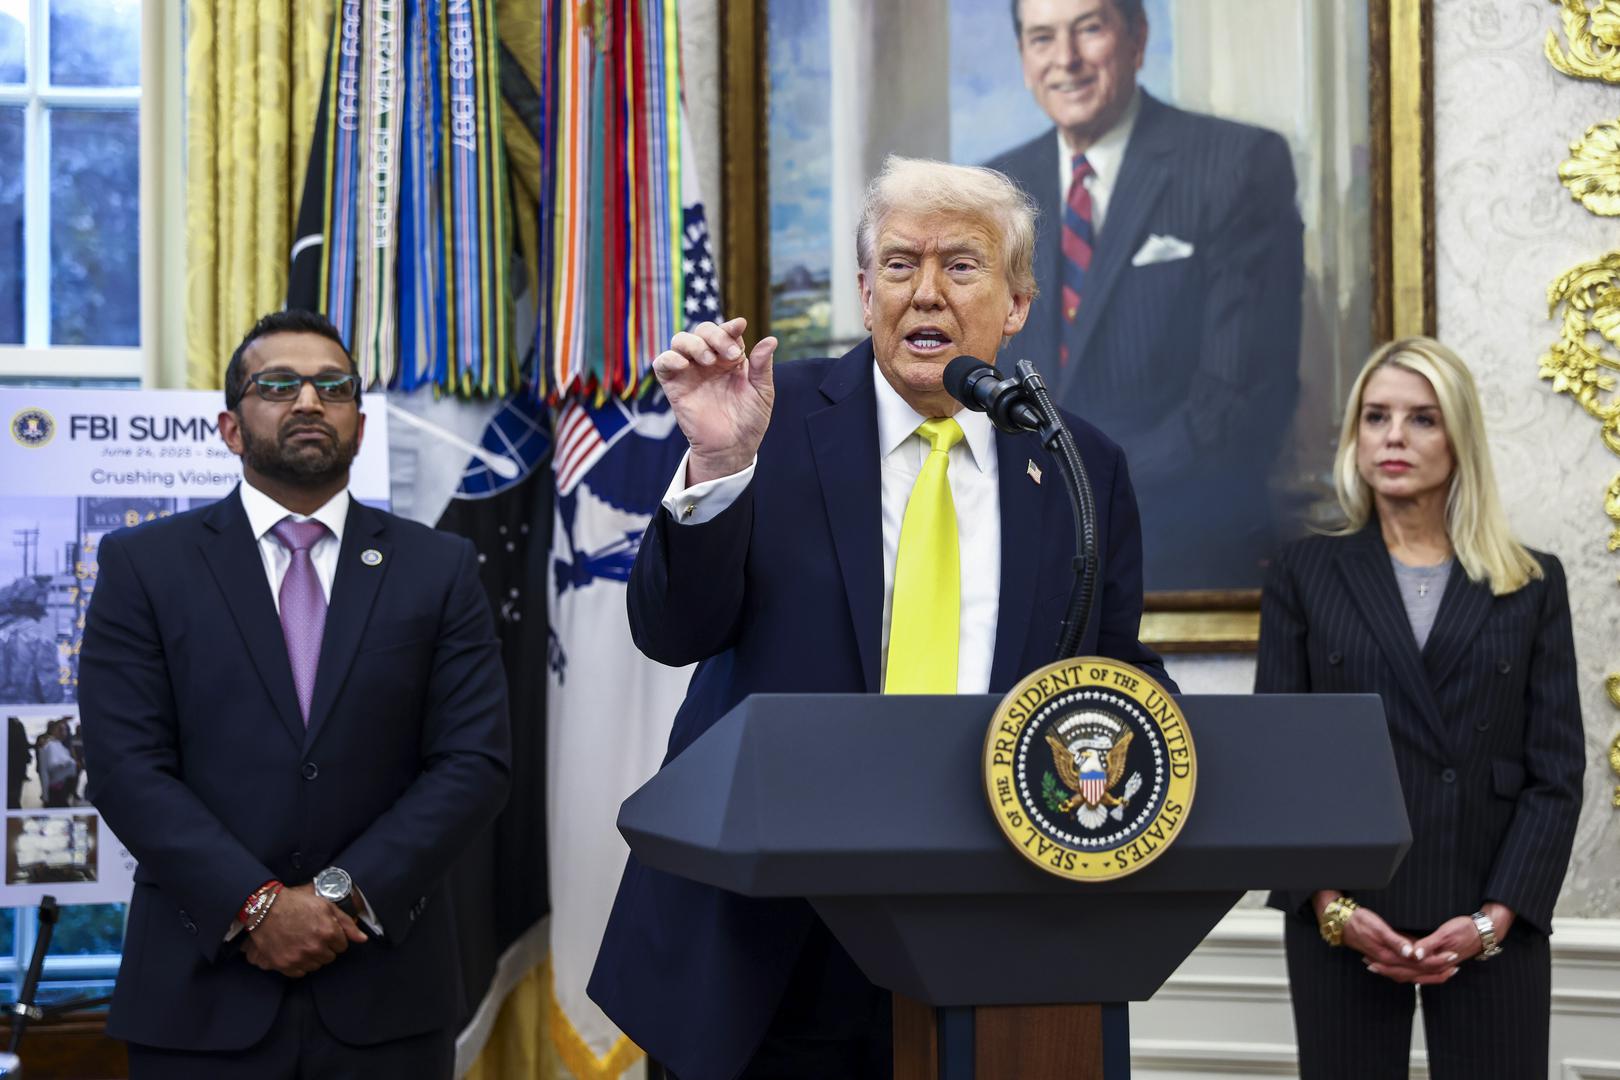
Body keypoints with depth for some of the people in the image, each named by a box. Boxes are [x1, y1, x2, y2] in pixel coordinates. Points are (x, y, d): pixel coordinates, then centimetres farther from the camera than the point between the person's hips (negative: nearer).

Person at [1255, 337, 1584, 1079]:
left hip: (1492, 923, 0)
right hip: (1344, 920, 0)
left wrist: (1495, 916, -9)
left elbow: (1557, 769, 3)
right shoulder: (1305, 575, 7)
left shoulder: (1531, 584, 8)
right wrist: (1331, 907, -9)